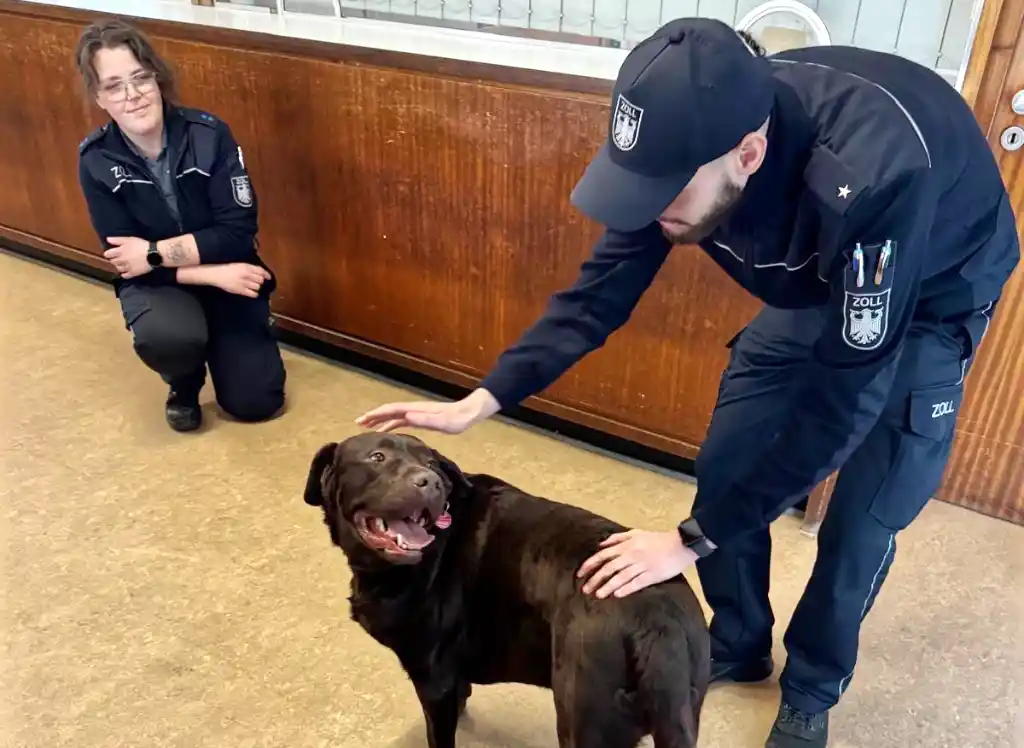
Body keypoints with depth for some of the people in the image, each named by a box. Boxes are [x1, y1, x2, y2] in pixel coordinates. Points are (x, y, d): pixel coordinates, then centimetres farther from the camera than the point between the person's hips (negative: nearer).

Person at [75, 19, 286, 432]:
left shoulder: (210, 134, -17)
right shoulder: (96, 162, -13)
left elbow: (238, 232, -19)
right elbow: (126, 262, -14)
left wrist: (155, 253, -23)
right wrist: (213, 274, -25)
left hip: (230, 277, 0)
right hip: (155, 284, 0)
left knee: (256, 402, -6)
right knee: (166, 336, -36)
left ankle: (217, 340, 28)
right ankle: (184, 384, 3)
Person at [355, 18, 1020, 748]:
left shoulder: (873, 178, -45)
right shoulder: (690, 144, -27)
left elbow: (843, 399, -39)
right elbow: (599, 294, -17)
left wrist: (692, 539, -34)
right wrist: (479, 402, -26)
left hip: (934, 296, -4)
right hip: (811, 283, 5)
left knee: (863, 514, -4)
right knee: (725, 468, 3)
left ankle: (813, 687, 24)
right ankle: (738, 645, 28)